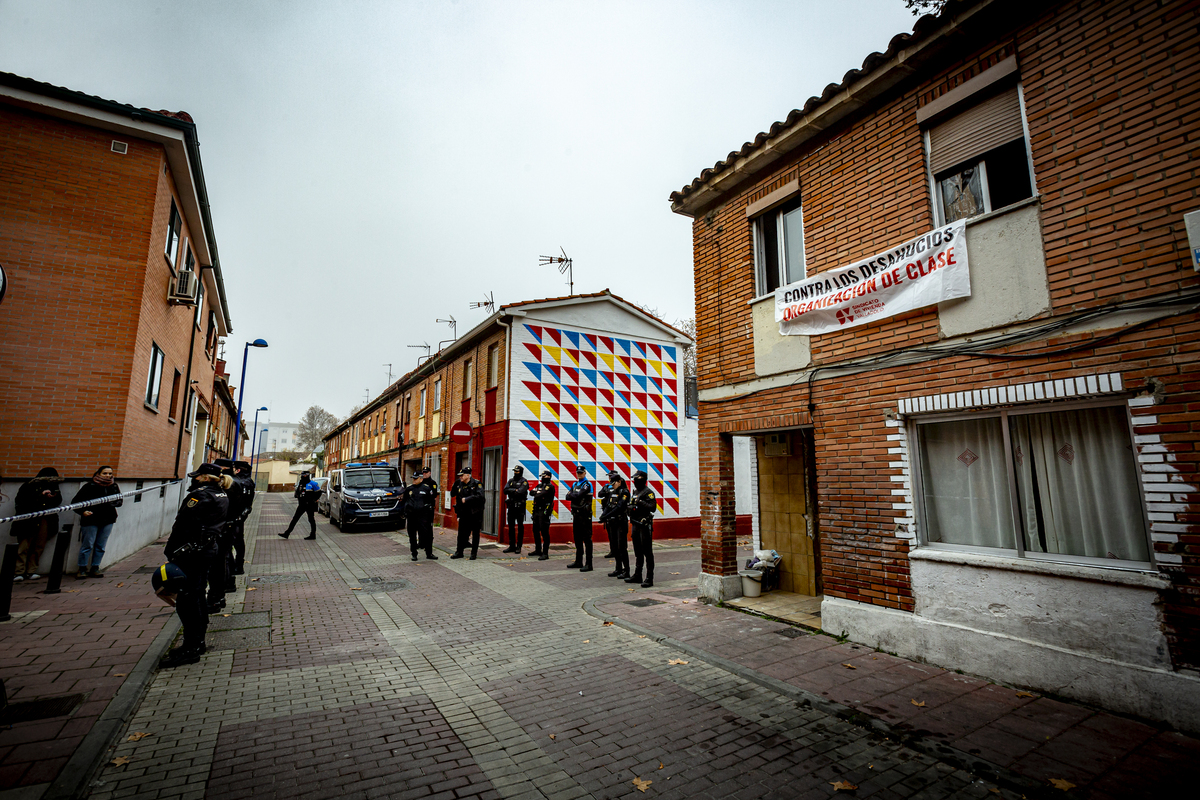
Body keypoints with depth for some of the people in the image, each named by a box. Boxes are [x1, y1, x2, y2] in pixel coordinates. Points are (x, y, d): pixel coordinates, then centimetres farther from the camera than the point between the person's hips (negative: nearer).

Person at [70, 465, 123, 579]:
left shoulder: (114, 486, 6)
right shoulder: (89, 486, -7)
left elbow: (120, 501, 11)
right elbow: (75, 501, -4)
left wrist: (112, 502, -11)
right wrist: (82, 511, -20)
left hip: (108, 520, 3)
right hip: (90, 519, -3)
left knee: (101, 546, 8)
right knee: (87, 545, 0)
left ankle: (95, 568, 18)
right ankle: (82, 569, 13)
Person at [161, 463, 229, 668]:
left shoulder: (200, 496, -16)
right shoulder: (222, 497, 12)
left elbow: (182, 526, -16)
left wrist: (171, 551, -11)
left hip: (191, 553, -9)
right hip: (209, 550, 9)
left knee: (186, 599, -4)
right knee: (197, 597, 17)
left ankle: (190, 649, 0)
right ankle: (197, 643, 26)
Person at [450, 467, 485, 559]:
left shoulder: (476, 484, -10)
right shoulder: (459, 484, 6)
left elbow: (479, 496, -21)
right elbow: (452, 494, 10)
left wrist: (466, 499, -22)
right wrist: (455, 485, -4)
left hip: (475, 513, -4)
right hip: (464, 513, 5)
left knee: (475, 534, 5)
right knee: (462, 533, 9)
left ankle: (474, 553, 16)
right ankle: (459, 552, 21)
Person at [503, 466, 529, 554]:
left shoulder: (524, 481, -6)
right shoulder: (511, 481, 12)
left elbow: (520, 492, -21)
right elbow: (505, 490, -2)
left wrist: (511, 491, -8)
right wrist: (515, 490, -11)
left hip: (520, 507, -6)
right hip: (511, 506, 6)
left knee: (520, 527, 1)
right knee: (511, 526, 9)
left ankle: (519, 546, 7)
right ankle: (512, 546, 16)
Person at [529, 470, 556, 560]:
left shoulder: (550, 486, -10)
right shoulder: (539, 485, 18)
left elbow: (540, 495, -19)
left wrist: (537, 493, -1)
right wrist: (538, 492, -9)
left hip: (544, 511, -9)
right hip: (536, 510, 9)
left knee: (544, 532, -8)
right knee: (535, 530, 15)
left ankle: (545, 553, -5)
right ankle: (538, 550, 27)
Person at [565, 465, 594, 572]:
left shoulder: (587, 484, -8)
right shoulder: (575, 484, 16)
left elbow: (578, 496, -20)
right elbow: (568, 497, 5)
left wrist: (572, 495, -3)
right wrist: (575, 496, -11)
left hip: (585, 515, -8)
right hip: (576, 514, 8)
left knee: (587, 539, -5)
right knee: (577, 539, 14)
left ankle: (588, 564, -3)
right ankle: (578, 562, 23)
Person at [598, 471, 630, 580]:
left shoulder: (624, 492, -11)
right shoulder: (611, 492, 11)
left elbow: (619, 507, -20)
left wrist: (606, 516, -24)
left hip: (621, 522, -7)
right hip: (612, 522, 7)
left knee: (622, 547, -6)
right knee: (614, 547, 11)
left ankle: (626, 570, 2)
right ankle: (618, 569, 22)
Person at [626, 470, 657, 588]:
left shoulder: (648, 492, -11)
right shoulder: (635, 491, 16)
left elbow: (653, 507, -20)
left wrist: (640, 502, -26)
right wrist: (631, 507, 6)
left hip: (645, 525, -9)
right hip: (636, 524, 9)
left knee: (647, 552, -5)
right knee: (638, 552, 16)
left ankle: (649, 578, 0)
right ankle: (637, 576, 26)